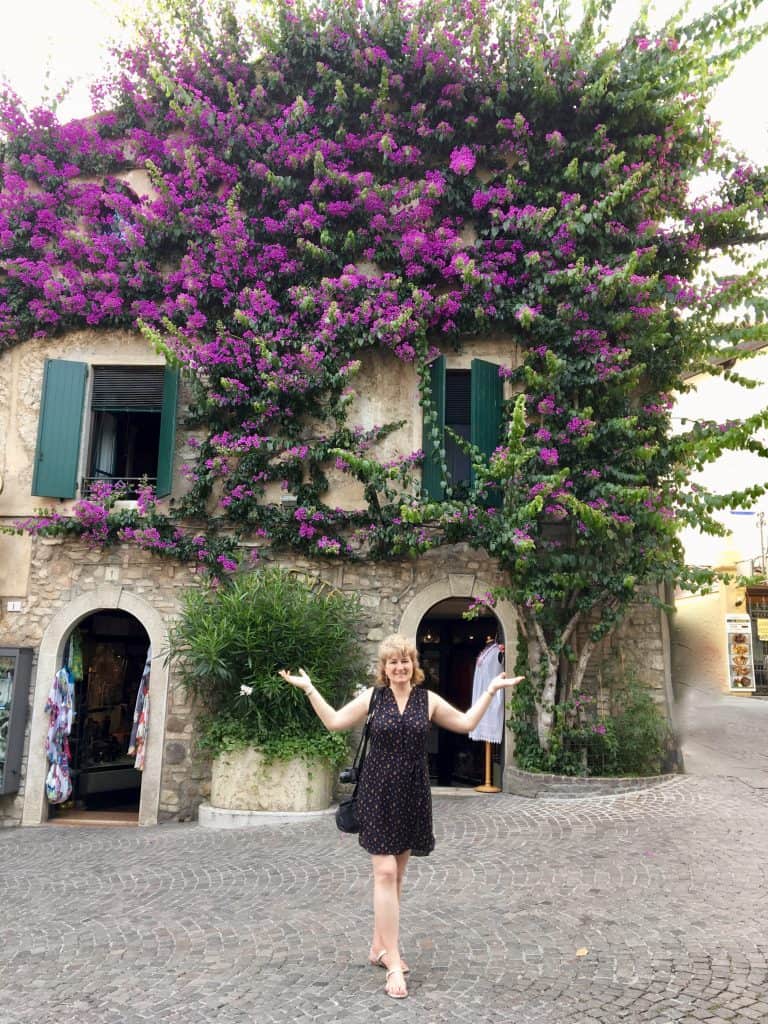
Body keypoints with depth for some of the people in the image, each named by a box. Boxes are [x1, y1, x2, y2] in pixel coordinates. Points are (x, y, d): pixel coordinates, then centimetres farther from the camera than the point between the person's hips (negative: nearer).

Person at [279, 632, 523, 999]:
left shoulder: (428, 700, 2)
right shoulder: (372, 697, -1)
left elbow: (466, 723, 7)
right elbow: (334, 722, 3)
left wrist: (491, 690, 4)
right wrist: (309, 688, -1)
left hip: (412, 795, 3)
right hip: (378, 793, -2)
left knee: (396, 874, 13)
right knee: (385, 873, -8)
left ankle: (379, 946, 29)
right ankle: (393, 962, -4)